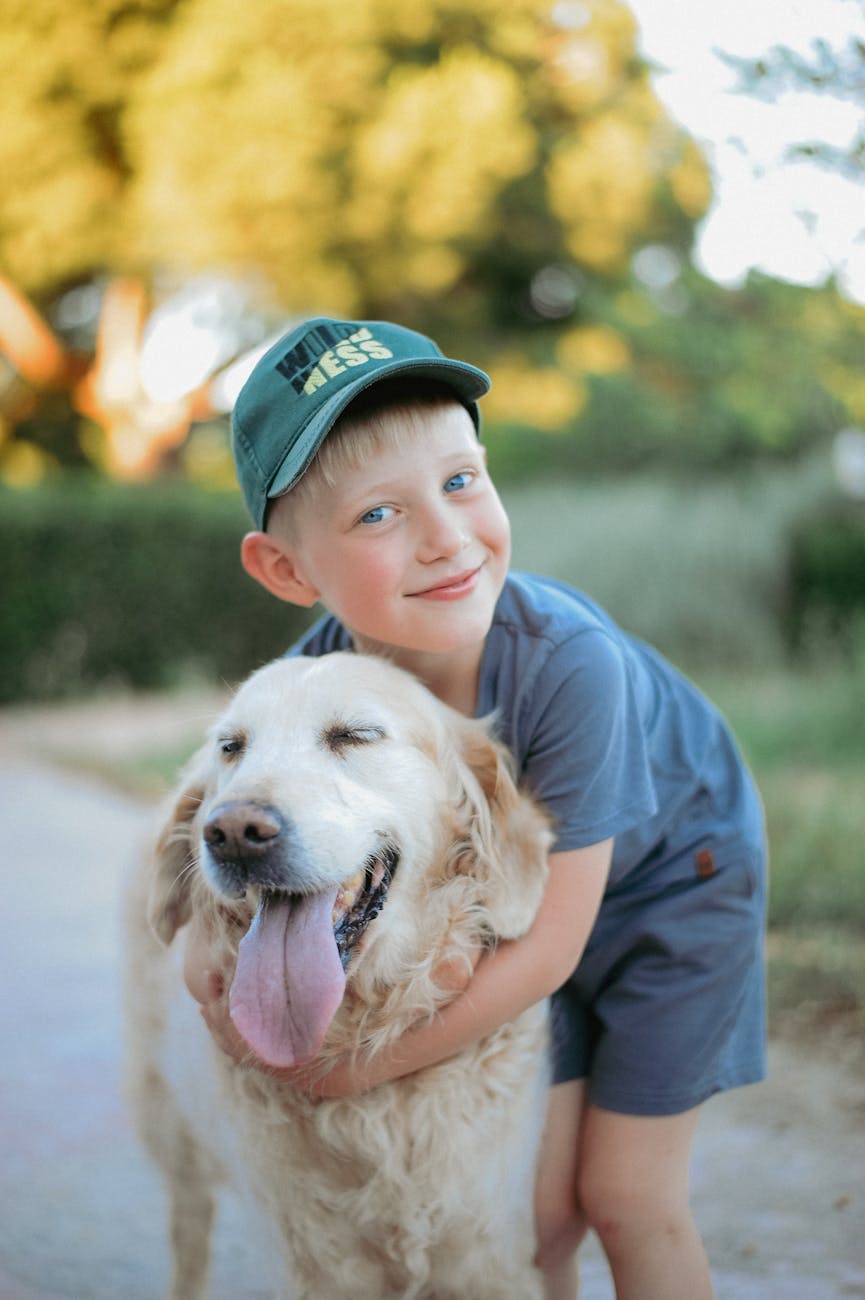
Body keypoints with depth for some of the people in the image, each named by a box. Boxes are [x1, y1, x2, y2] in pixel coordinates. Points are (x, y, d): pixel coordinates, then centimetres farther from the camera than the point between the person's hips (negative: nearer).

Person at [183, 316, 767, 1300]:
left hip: (671, 871, -3)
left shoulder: (570, 663, -40)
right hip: (508, 881, 3)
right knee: (536, 1204, 3)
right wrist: (206, 941, -26)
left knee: (626, 1194, 1)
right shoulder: (315, 681, -27)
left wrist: (370, 1061, -26)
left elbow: (549, 945, -31)